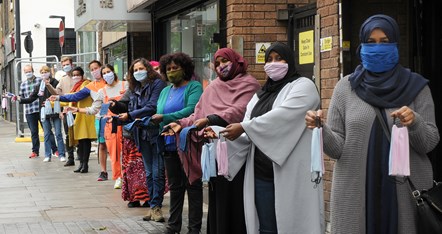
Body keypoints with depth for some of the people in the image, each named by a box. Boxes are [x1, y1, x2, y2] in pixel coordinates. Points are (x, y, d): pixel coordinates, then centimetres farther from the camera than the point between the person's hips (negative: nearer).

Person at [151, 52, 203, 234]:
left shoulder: (194, 87, -5)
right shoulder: (165, 91, 17)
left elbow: (191, 110, -21)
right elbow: (158, 114, 15)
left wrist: (164, 118, -24)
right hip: (169, 144, 7)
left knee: (192, 185, 1)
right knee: (175, 186, 13)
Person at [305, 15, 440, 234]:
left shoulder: (415, 86, 4)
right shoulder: (346, 87, 4)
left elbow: (430, 142, 0)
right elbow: (338, 148, 1)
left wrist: (414, 123, -19)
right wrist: (321, 129, -18)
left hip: (407, 192, 0)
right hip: (356, 193, 0)